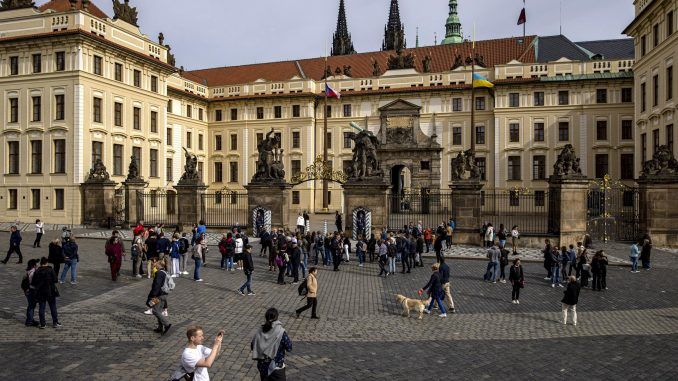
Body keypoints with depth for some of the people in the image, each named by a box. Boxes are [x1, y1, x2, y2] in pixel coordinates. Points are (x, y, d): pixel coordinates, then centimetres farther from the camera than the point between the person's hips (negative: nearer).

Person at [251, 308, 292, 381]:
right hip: (276, 367, -5)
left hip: (262, 366, 5)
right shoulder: (281, 332, -19)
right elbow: (289, 348, -11)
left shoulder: (260, 332, -6)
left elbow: (252, 346, 3)